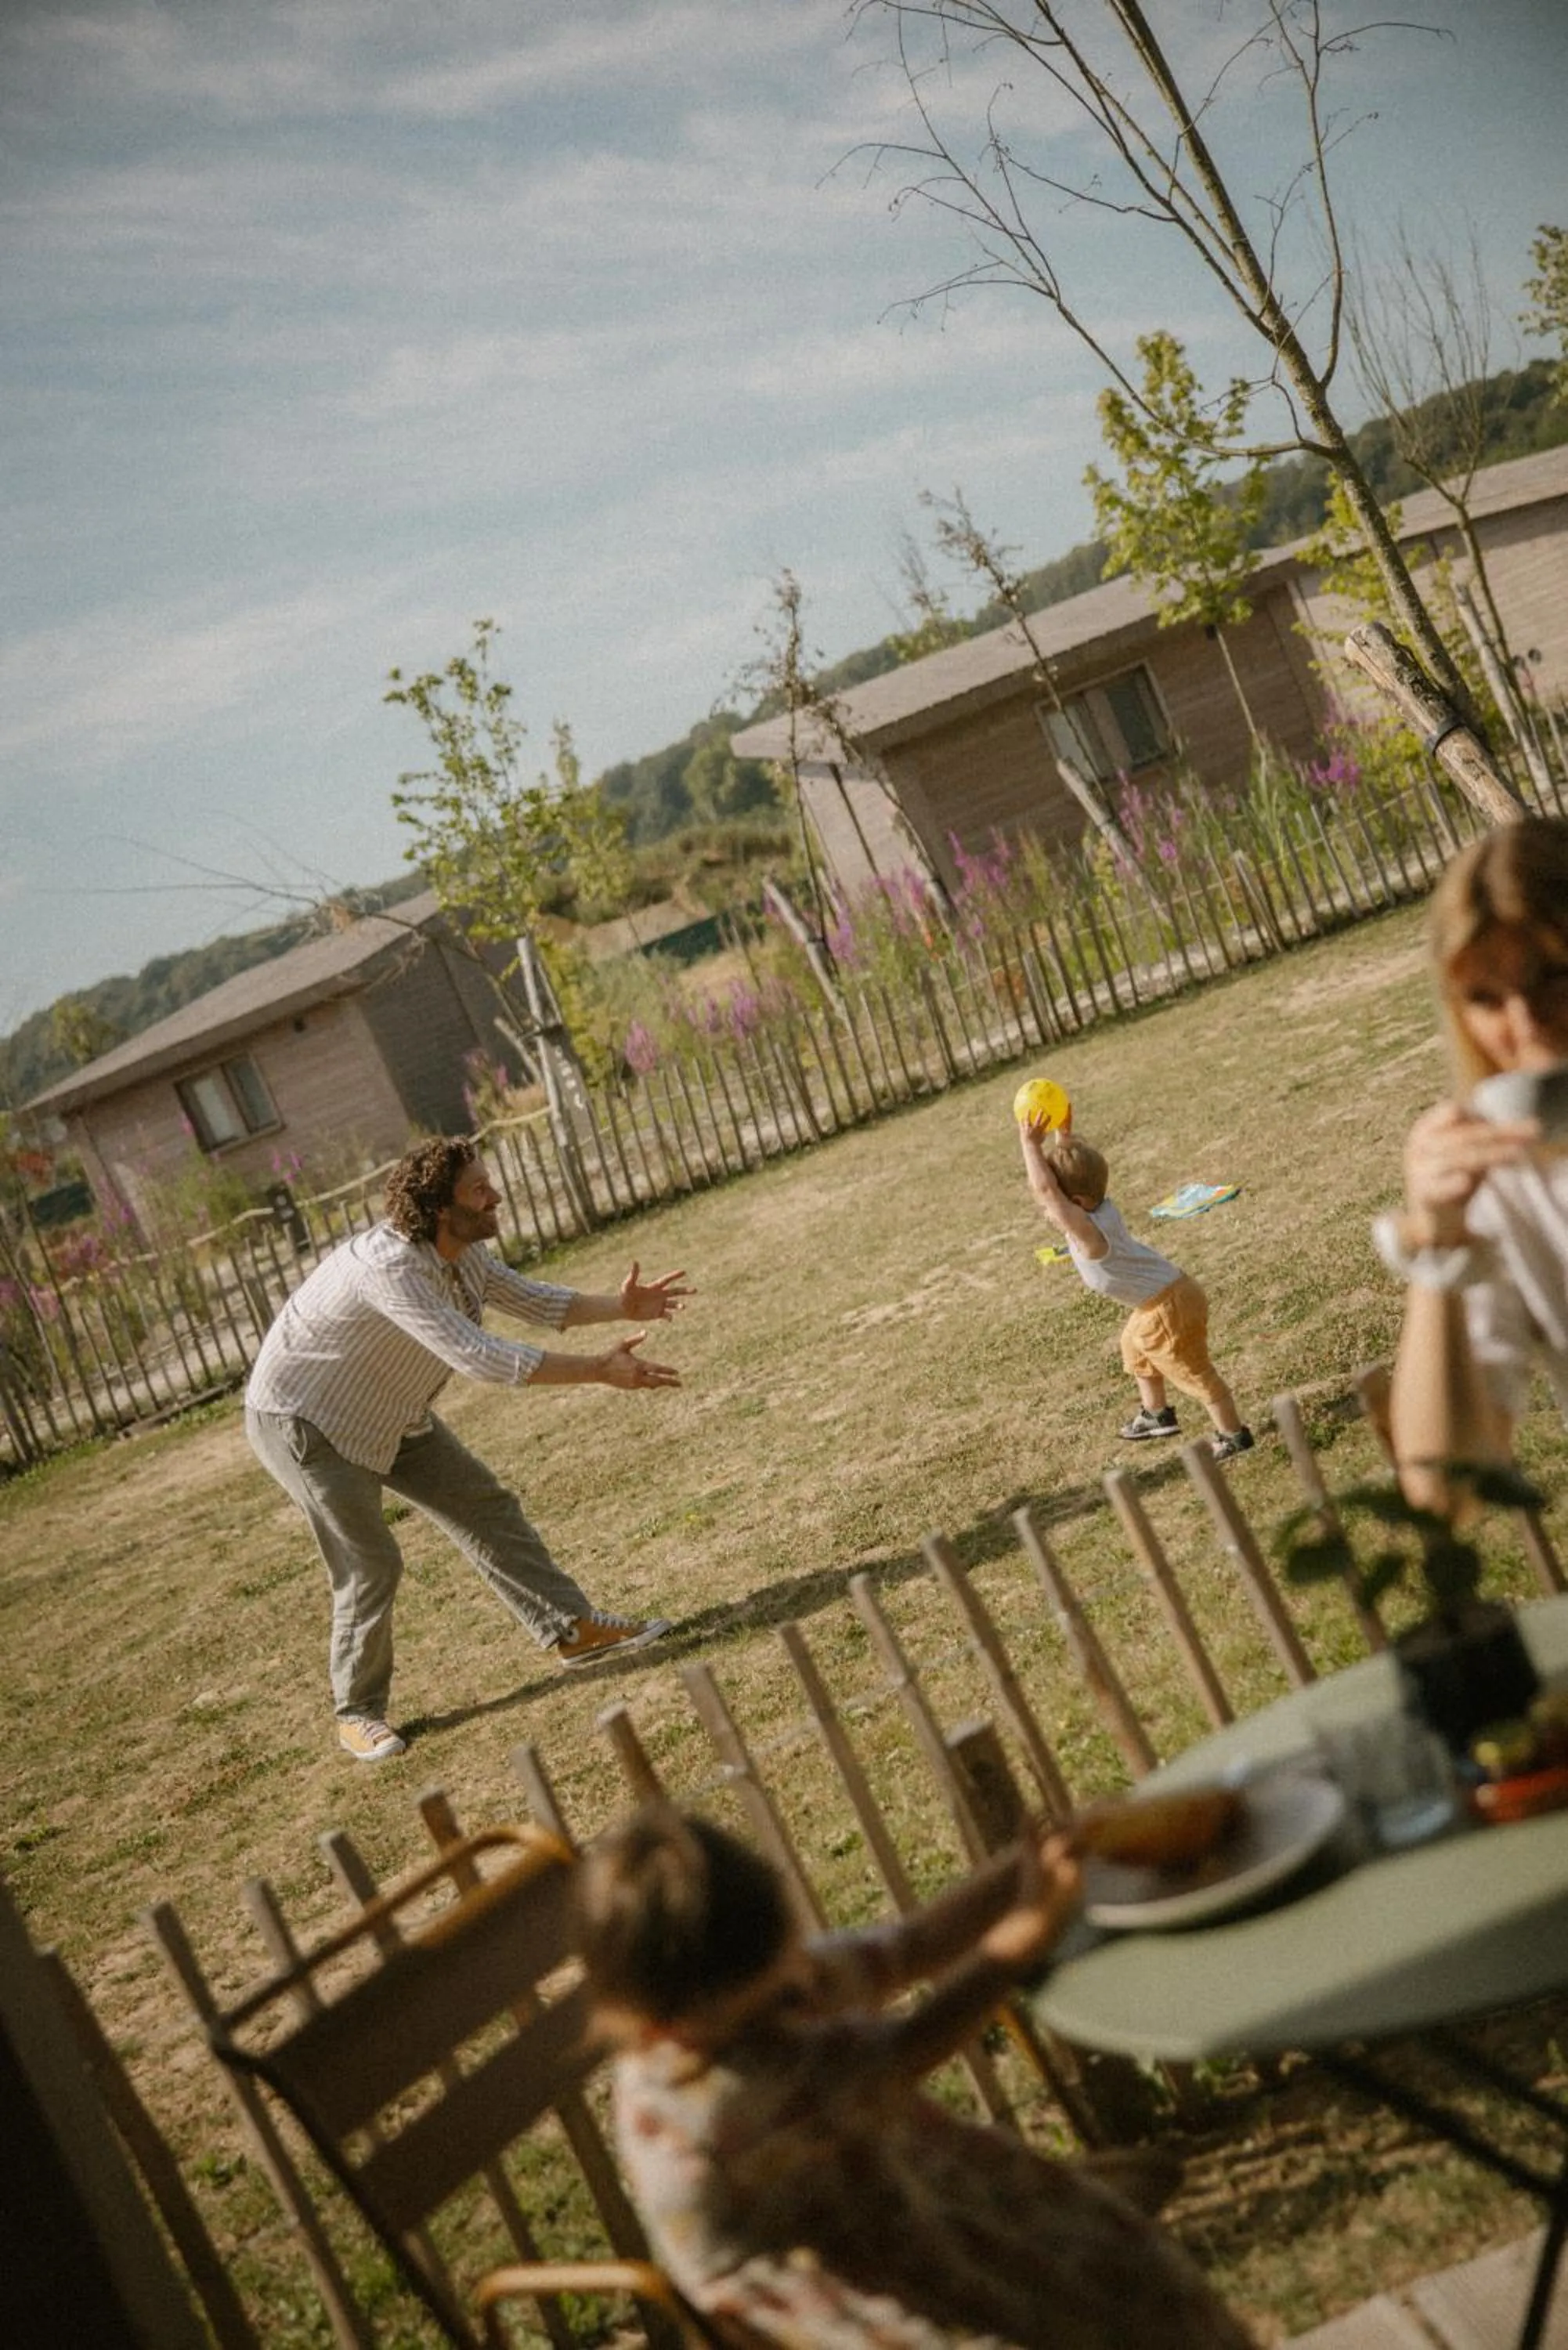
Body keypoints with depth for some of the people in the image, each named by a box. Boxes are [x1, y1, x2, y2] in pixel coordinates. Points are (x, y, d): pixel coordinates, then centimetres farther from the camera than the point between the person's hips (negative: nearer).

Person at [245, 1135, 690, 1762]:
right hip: (302, 1421, -9)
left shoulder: (463, 1252, -7)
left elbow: (529, 1299, 8)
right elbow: (479, 1358, -41)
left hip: (388, 1415, 9)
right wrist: (600, 1370, -39)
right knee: (369, 1567, -8)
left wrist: (619, 1306, -6)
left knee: (485, 1506, 6)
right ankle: (358, 1717, 9)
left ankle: (570, 1628, 16)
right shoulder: (389, 1267, -36)